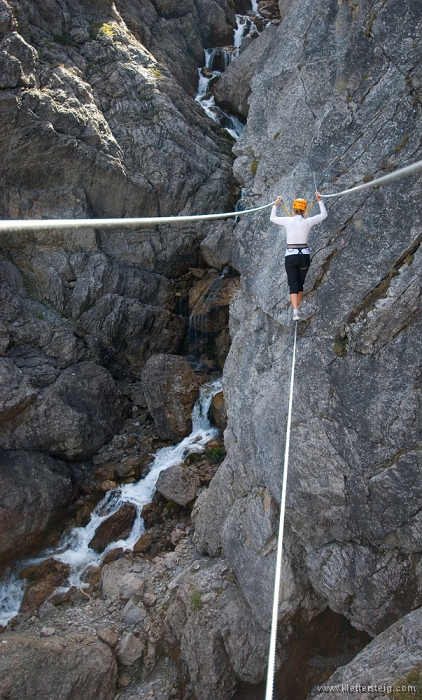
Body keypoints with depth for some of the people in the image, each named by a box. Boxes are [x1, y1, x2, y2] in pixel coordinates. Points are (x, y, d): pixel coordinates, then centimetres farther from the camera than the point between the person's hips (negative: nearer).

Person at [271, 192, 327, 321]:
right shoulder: (308, 222, -3)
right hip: (305, 255, 1)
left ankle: (295, 311, -16)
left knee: (293, 285, -1)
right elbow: (324, 214, 12)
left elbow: (272, 218, 15)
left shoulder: (287, 221, -4)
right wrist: (319, 200, 17)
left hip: (290, 256, -1)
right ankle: (297, 308, 26)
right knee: (300, 283, 18)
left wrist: (275, 205, 23)